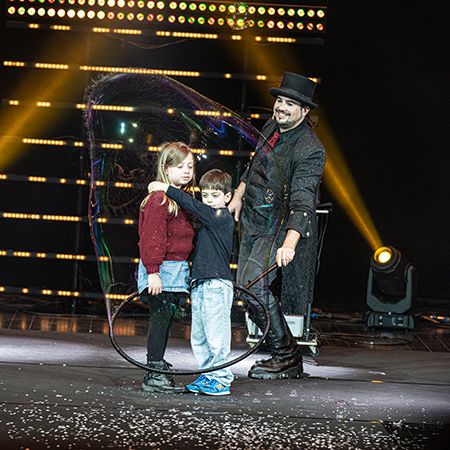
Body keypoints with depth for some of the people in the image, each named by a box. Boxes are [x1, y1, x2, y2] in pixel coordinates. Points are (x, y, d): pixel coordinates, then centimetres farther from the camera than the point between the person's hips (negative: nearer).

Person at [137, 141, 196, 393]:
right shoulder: (159, 200, -15)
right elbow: (151, 238, -19)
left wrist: (185, 268, 22)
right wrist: (153, 271, -22)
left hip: (178, 268, 9)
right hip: (161, 268, -9)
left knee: (165, 319, 14)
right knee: (161, 317, -8)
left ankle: (158, 369, 22)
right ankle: (154, 375, -5)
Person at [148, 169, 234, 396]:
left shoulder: (223, 217, -9)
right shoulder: (209, 220, 17)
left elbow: (191, 205, -16)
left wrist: (167, 189, -15)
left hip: (217, 284, -9)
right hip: (200, 284, 9)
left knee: (216, 334, -6)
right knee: (199, 335, 12)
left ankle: (222, 379, 0)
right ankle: (208, 375, 21)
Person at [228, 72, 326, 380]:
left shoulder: (310, 150, -22)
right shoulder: (272, 128, 4)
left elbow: (302, 202, -32)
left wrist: (290, 243, -44)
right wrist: (239, 194, 24)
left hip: (282, 228, -9)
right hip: (254, 222, 9)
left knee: (254, 284, -22)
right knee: (246, 288, 9)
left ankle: (287, 356, -8)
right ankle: (286, 356, 20)